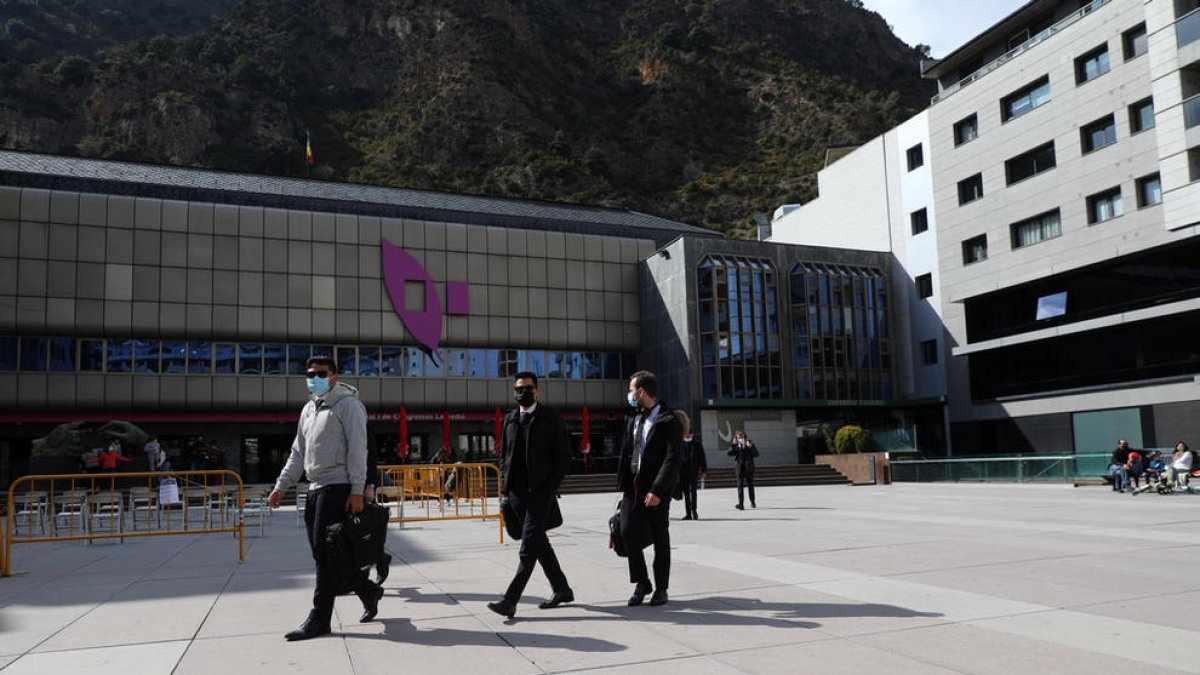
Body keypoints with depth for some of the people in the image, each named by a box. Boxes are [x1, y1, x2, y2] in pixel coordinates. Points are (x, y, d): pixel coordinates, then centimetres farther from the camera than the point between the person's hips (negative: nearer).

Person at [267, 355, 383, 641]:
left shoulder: (348, 405, -3)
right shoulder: (309, 409, 22)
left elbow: (357, 448, -10)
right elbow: (298, 453, 25)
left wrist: (357, 490, -17)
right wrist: (281, 485, 16)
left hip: (338, 487, -8)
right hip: (315, 489, 8)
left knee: (325, 551, -8)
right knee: (322, 553, 8)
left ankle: (319, 619, -1)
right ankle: (368, 590, 25)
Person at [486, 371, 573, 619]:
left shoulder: (551, 418, -2)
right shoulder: (509, 419, 14)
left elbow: (563, 457, -4)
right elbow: (504, 455, 19)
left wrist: (549, 488, -11)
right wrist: (505, 487, 8)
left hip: (540, 492, -6)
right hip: (517, 493, 6)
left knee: (529, 546, -10)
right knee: (538, 542, 13)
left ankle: (510, 600, -12)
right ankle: (561, 590, 26)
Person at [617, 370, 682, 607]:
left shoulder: (669, 421, -10)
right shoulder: (633, 419, 13)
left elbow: (673, 459, -15)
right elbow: (626, 453, 13)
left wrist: (657, 490, -21)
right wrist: (622, 484, 5)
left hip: (657, 489, -6)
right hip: (633, 484, 6)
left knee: (660, 539, 5)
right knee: (628, 531, -1)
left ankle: (661, 589, 18)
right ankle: (641, 583, 14)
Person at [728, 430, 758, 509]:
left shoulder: (749, 443, 4)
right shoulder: (735, 446, 7)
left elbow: (756, 454, -4)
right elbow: (729, 453, -8)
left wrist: (750, 447, -18)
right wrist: (734, 445, -15)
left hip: (749, 468, 0)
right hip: (739, 467, 0)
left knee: (750, 485, 11)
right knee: (740, 485, -8)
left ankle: (752, 502, 29)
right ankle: (741, 504, -10)